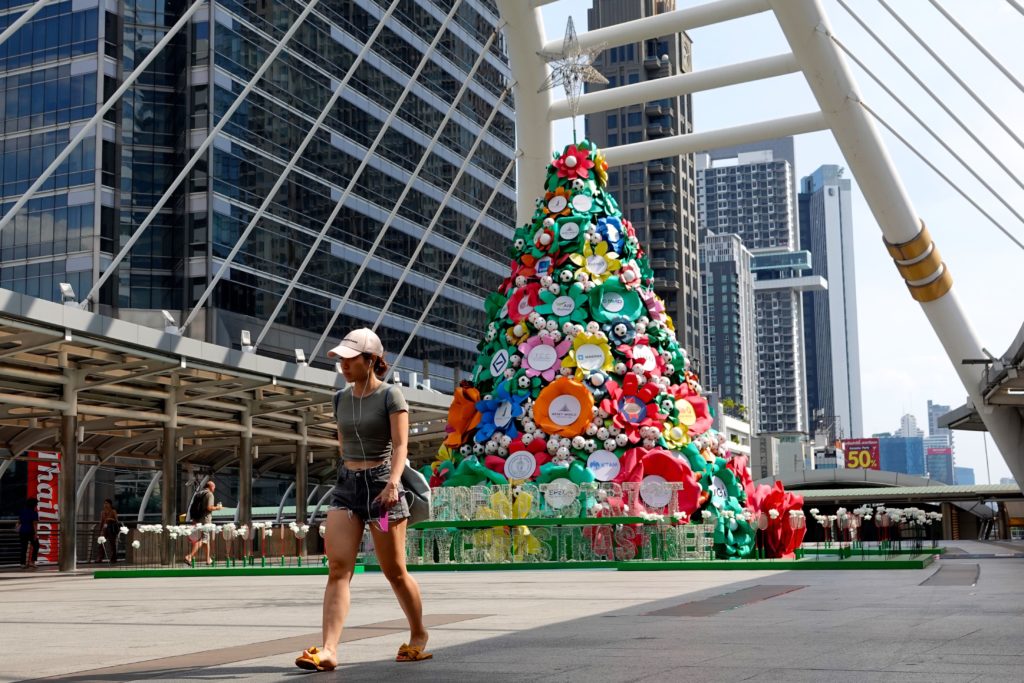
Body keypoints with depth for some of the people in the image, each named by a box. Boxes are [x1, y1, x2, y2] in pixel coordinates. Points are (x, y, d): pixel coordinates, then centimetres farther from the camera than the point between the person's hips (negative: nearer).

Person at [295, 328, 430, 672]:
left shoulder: (390, 395, -6)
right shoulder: (341, 398, 11)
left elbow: (400, 444, -16)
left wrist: (393, 482, -30)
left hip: (381, 483, -5)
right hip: (346, 485, 5)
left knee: (394, 572, 4)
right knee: (338, 567, -11)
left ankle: (418, 635, 26)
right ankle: (328, 650, -17)